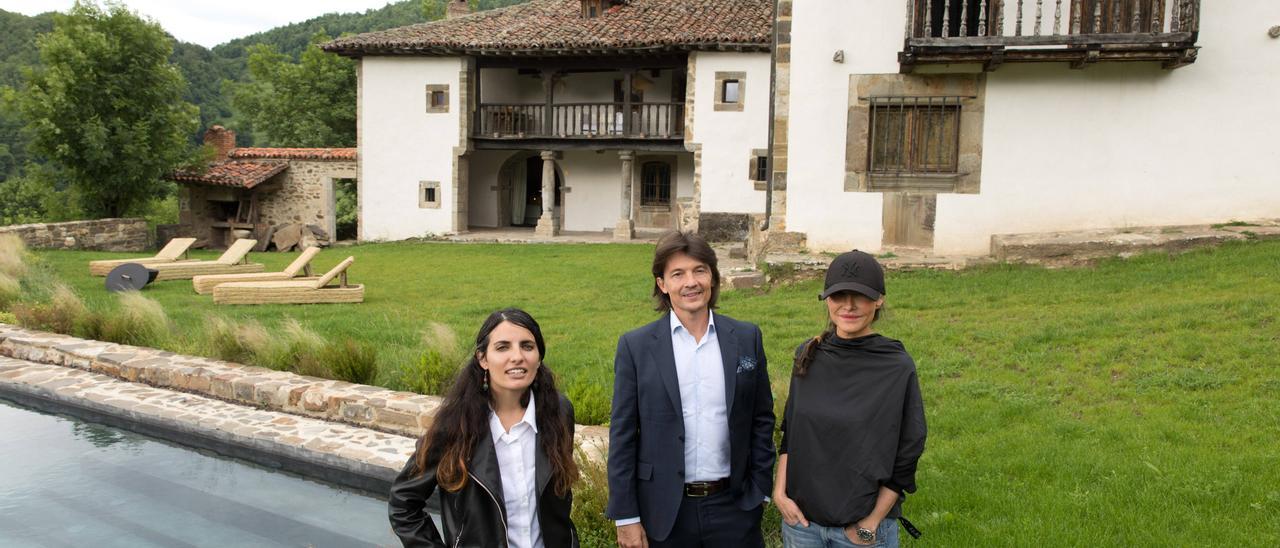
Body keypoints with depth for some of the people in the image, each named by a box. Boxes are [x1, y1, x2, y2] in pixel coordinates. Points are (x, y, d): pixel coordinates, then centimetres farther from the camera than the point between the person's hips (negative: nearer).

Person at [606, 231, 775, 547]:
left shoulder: (747, 338, 0)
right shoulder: (635, 346, -6)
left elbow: (762, 419, 6)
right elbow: (622, 435, -4)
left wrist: (760, 490, 4)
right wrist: (626, 517, -5)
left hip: (734, 507, 2)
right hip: (664, 511, -1)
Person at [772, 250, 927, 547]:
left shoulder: (898, 367, -12)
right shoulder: (808, 355, -1)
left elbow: (906, 456, -8)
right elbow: (790, 431, 7)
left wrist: (871, 523, -8)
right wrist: (780, 491, -2)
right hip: (800, 517, 3)